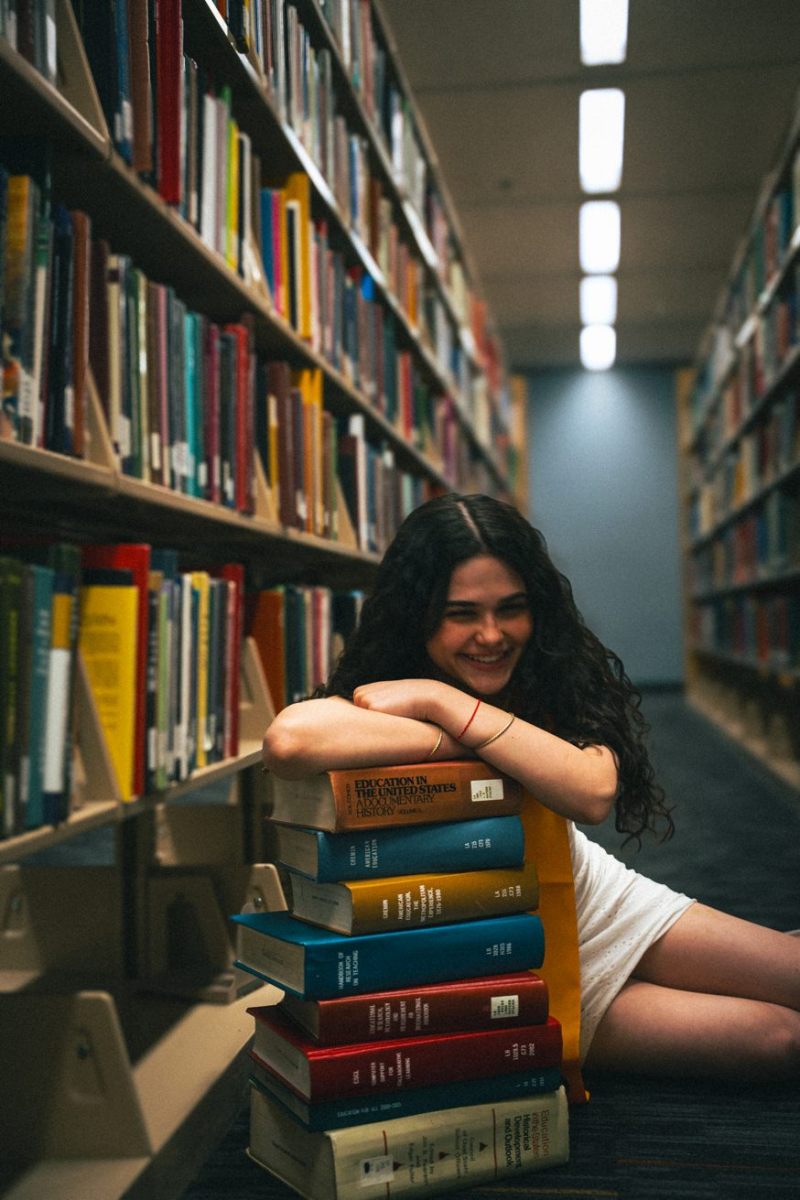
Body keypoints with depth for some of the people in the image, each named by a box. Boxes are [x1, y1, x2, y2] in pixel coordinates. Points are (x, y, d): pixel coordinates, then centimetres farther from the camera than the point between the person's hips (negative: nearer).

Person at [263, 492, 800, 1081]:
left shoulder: (555, 679, -12)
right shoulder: (380, 698, -22)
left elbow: (593, 793, -33)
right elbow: (290, 740, -47)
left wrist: (445, 702, -33)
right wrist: (461, 735, -35)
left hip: (594, 899, 4)